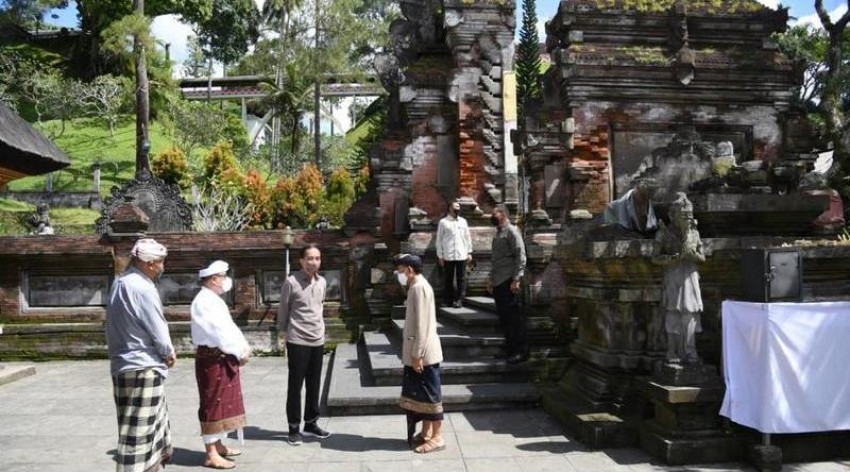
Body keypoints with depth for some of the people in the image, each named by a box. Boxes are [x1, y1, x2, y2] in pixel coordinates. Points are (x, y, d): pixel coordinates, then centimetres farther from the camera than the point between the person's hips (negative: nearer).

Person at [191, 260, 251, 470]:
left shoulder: (215, 300, 15)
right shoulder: (203, 301, -17)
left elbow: (229, 326, 13)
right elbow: (219, 331, -21)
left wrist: (244, 347, 0)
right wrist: (239, 352, -16)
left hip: (224, 358, 10)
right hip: (211, 359, -10)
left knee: (223, 403, 17)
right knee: (213, 405, -4)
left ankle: (218, 445, 28)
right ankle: (211, 454, 2)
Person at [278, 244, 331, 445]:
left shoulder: (322, 282, 5)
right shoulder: (291, 282, -12)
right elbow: (283, 310, -2)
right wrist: (284, 330, 7)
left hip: (318, 341, 5)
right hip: (297, 341, -5)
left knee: (314, 385, 13)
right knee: (295, 386, 3)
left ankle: (311, 423, 26)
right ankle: (294, 428, 13)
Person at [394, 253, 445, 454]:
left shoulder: (419, 288, -18)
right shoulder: (417, 287, 14)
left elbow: (422, 325, -21)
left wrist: (417, 355, -20)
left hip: (424, 353, -10)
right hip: (418, 352, 10)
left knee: (430, 394, -2)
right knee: (420, 393, 15)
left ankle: (437, 437, 6)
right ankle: (426, 433, 25)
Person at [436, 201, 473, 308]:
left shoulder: (463, 221, 11)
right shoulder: (443, 222, 2)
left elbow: (468, 237, 14)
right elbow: (439, 239, 3)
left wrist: (469, 252, 8)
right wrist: (440, 255, -2)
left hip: (462, 255, 2)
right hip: (448, 256, -2)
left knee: (461, 279, 2)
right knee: (448, 279, 4)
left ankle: (459, 300, 9)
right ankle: (447, 300, 13)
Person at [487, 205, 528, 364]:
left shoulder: (511, 231, -8)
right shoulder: (498, 233, 17)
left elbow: (521, 257, -14)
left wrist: (516, 279, -19)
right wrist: (491, 279, 19)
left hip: (508, 282, -8)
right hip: (498, 282, 8)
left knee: (514, 317, -4)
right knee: (503, 317, 12)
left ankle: (521, 352, 3)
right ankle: (510, 349, 21)